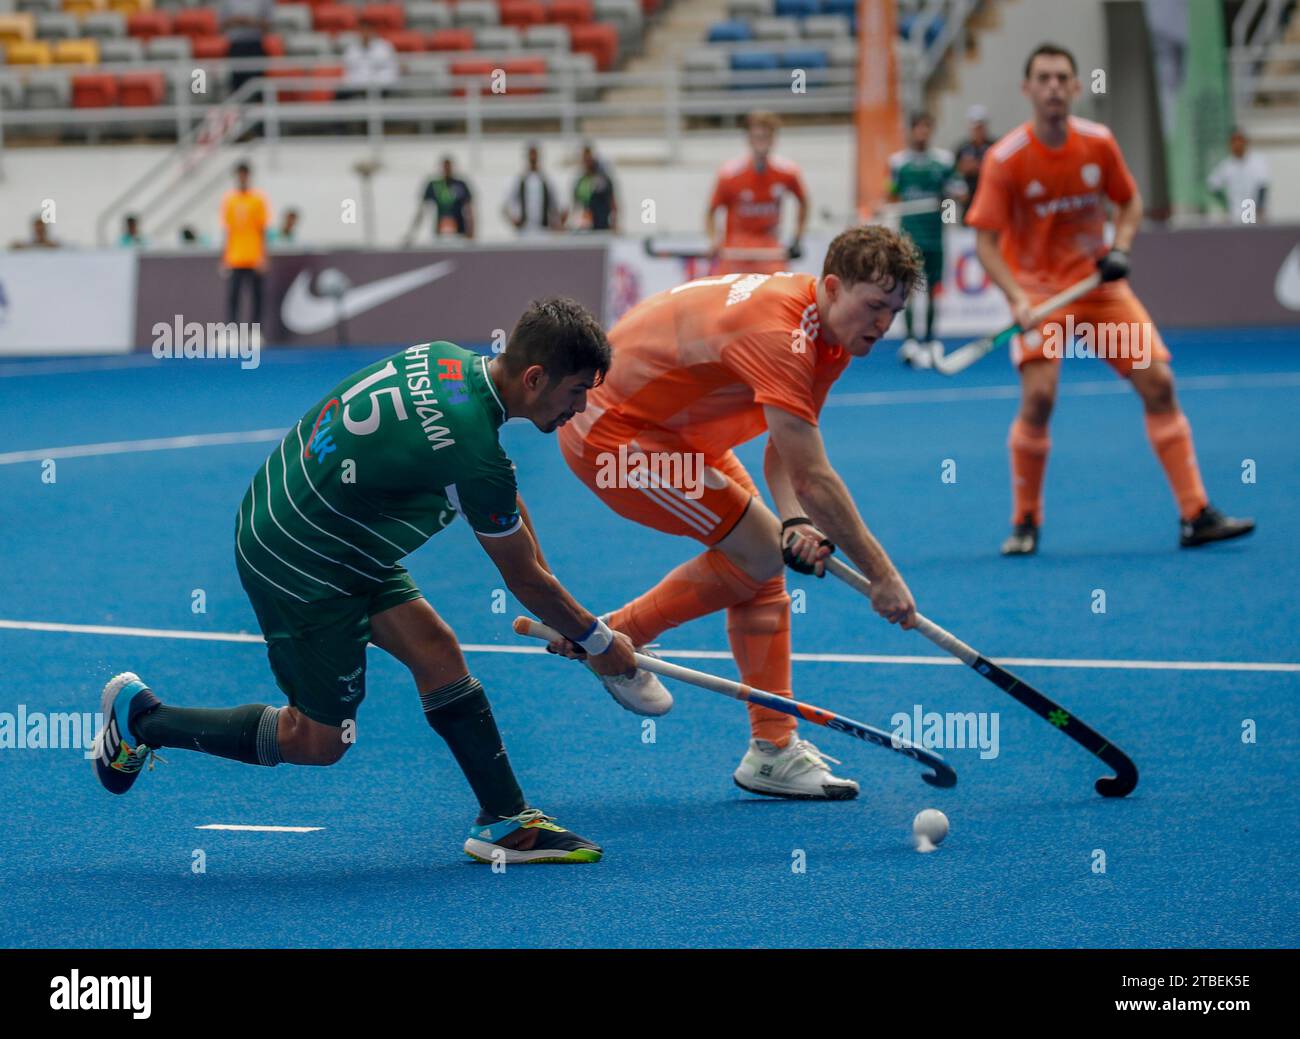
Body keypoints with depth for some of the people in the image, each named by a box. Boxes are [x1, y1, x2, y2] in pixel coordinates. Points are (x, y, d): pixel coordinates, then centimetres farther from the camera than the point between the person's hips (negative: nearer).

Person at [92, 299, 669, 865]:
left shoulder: (444, 360, -3)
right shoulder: (473, 456, -29)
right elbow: (526, 582, -13)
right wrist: (600, 643, 4)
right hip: (300, 569, -9)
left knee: (435, 650, 4)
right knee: (316, 743, 7)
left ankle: (506, 821, 8)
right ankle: (141, 718, 18)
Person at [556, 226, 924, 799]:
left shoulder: (827, 330, -2)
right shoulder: (779, 333, -33)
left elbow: (787, 449, 0)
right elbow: (812, 476, -33)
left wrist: (794, 522, -20)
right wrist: (881, 574, -28)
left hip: (670, 426, 10)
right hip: (611, 433, -10)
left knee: (764, 557, 5)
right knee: (758, 553, -11)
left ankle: (773, 748, 7)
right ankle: (607, 639, 5)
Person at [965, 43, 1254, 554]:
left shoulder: (1098, 143, -5)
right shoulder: (1005, 159, -15)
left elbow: (1129, 202, 11)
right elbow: (985, 241, -13)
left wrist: (1119, 250, -8)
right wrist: (1017, 298, -27)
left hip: (1099, 282, 3)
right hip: (1039, 288, -3)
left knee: (1158, 382, -6)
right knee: (1038, 397, -21)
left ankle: (1195, 515, 0)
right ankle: (1025, 523, -1)